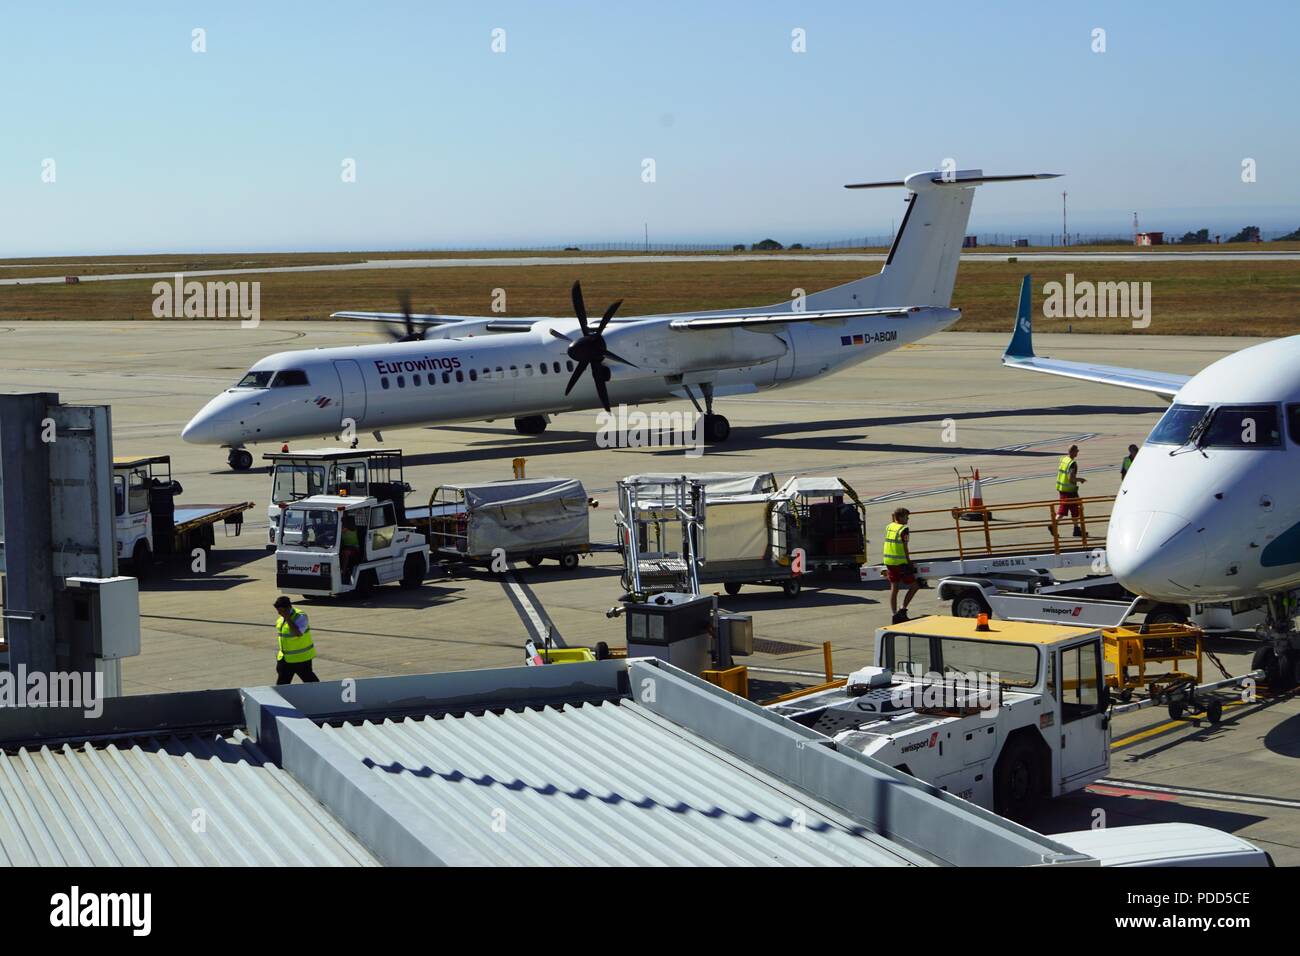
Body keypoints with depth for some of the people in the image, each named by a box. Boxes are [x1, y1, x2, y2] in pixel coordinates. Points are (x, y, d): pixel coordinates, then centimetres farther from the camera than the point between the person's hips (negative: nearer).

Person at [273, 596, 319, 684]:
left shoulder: (300, 616, -19)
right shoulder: (281, 618, 6)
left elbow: (298, 633, -33)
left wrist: (288, 619, -30)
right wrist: (278, 652, 20)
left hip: (301, 657, -7)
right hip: (285, 658, 7)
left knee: (310, 680, 2)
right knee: (281, 682, 6)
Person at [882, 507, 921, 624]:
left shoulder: (888, 527, 8)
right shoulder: (903, 529, -12)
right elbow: (905, 549, -12)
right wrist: (909, 563, -7)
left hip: (889, 562, 7)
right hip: (900, 562, -7)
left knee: (893, 588, 11)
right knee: (914, 586, 4)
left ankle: (895, 615, 10)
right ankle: (903, 610, -2)